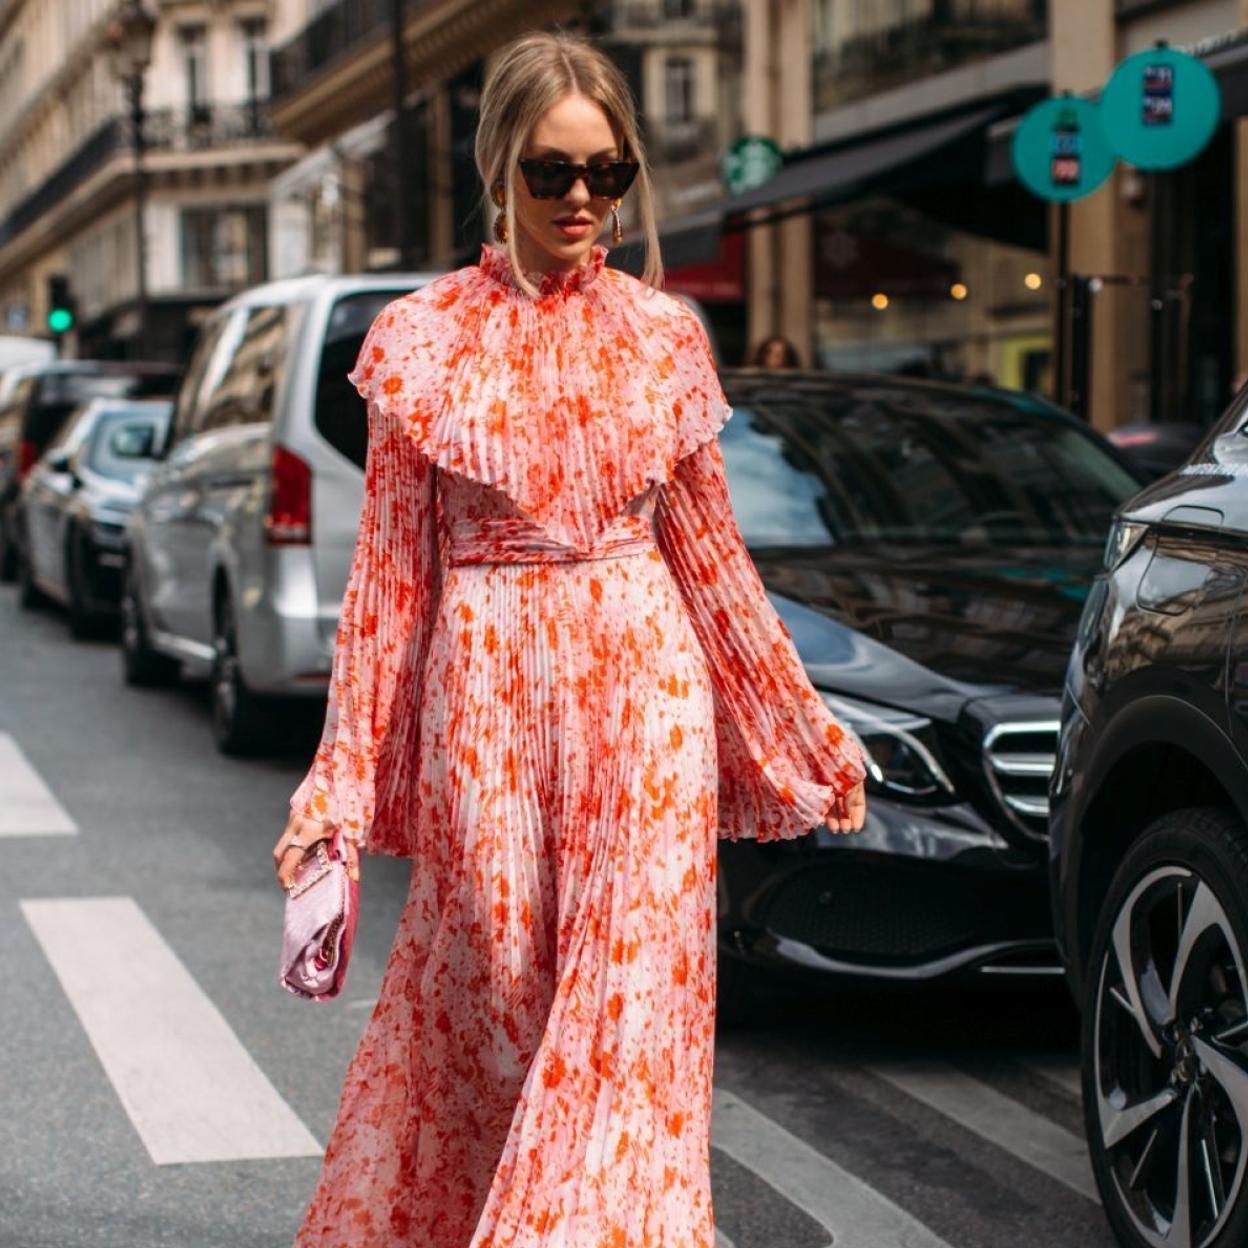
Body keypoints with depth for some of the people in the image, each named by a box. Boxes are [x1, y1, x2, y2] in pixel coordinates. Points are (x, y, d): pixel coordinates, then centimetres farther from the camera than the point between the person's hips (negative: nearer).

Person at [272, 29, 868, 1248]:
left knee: (634, 984, -5)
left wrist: (805, 735, 16)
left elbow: (708, 553, 13)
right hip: (485, 685, -1)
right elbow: (389, 568, 2)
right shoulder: (423, 339, 1)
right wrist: (343, 781, -2)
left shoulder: (663, 336, 6)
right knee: (486, 982, 5)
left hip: (645, 685, 2)